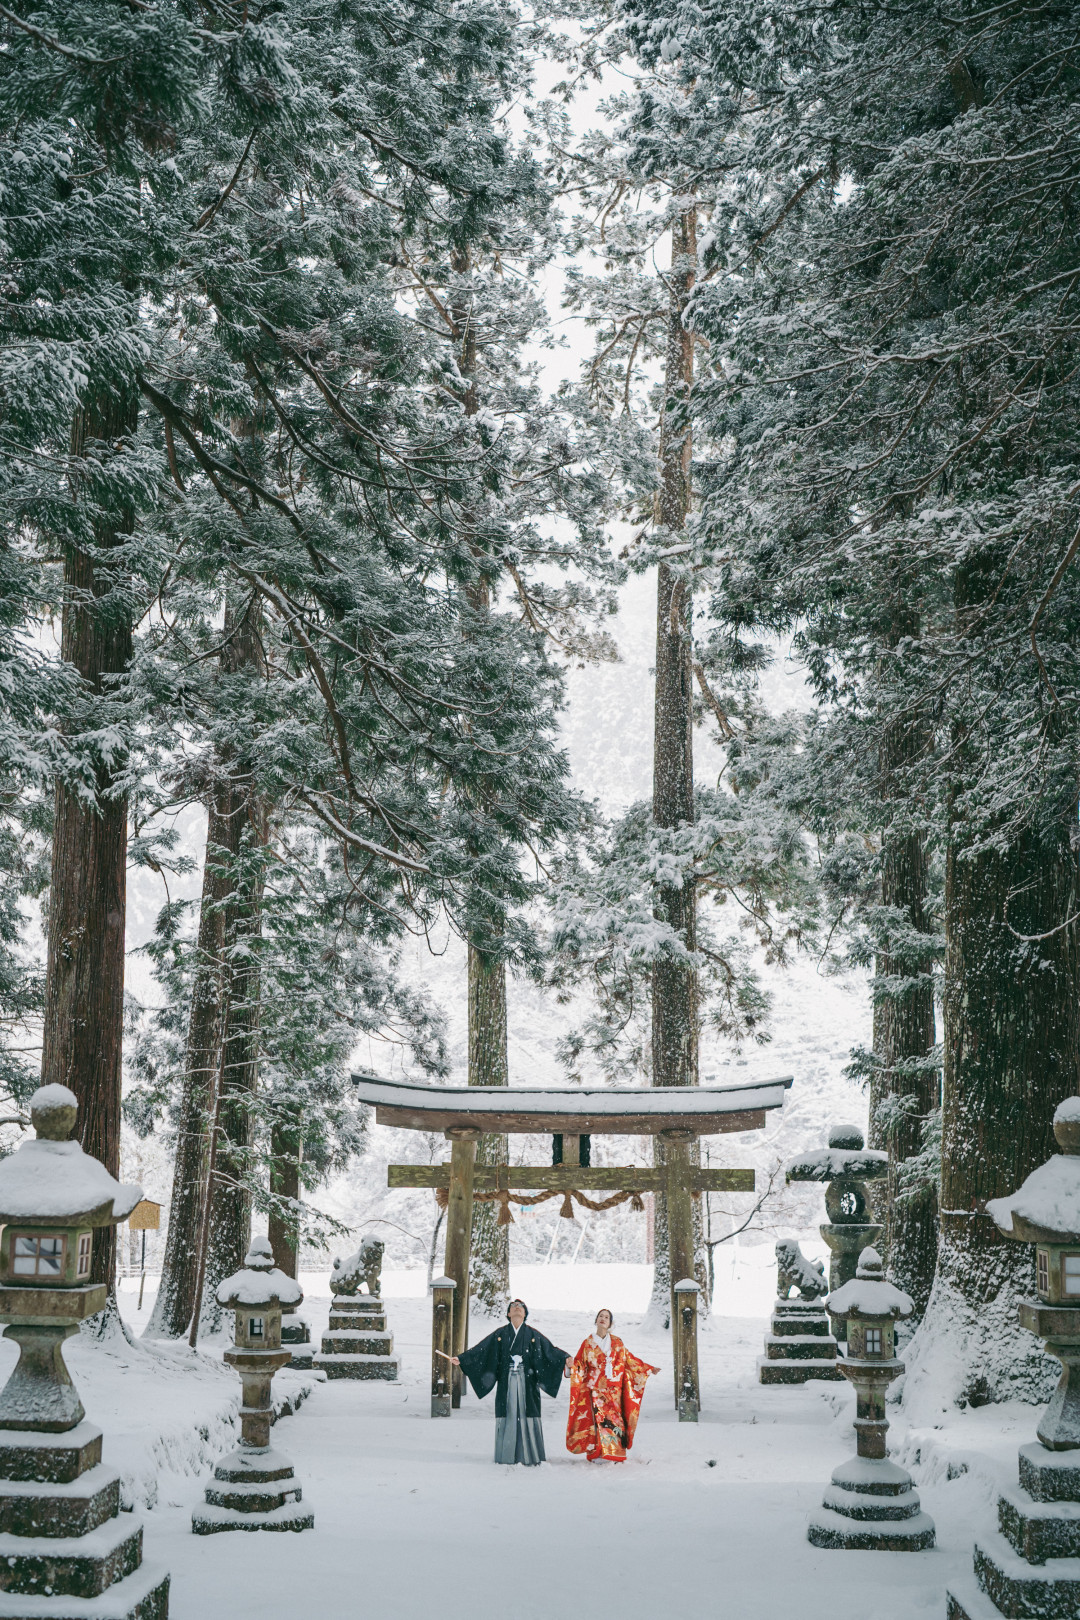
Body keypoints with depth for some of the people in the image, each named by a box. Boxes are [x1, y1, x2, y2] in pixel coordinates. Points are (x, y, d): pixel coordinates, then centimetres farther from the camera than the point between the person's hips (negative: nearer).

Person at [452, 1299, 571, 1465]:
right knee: (507, 1416, -2)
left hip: (526, 1382, -1)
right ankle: (507, 1456, 7)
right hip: (506, 1383, 1)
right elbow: (480, 1350, 6)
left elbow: (550, 1349, 2)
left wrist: (565, 1359, -14)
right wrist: (461, 1359, -2)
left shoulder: (533, 1335, 9)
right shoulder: (500, 1334, 10)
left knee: (527, 1416, -5)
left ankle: (529, 1457, 0)